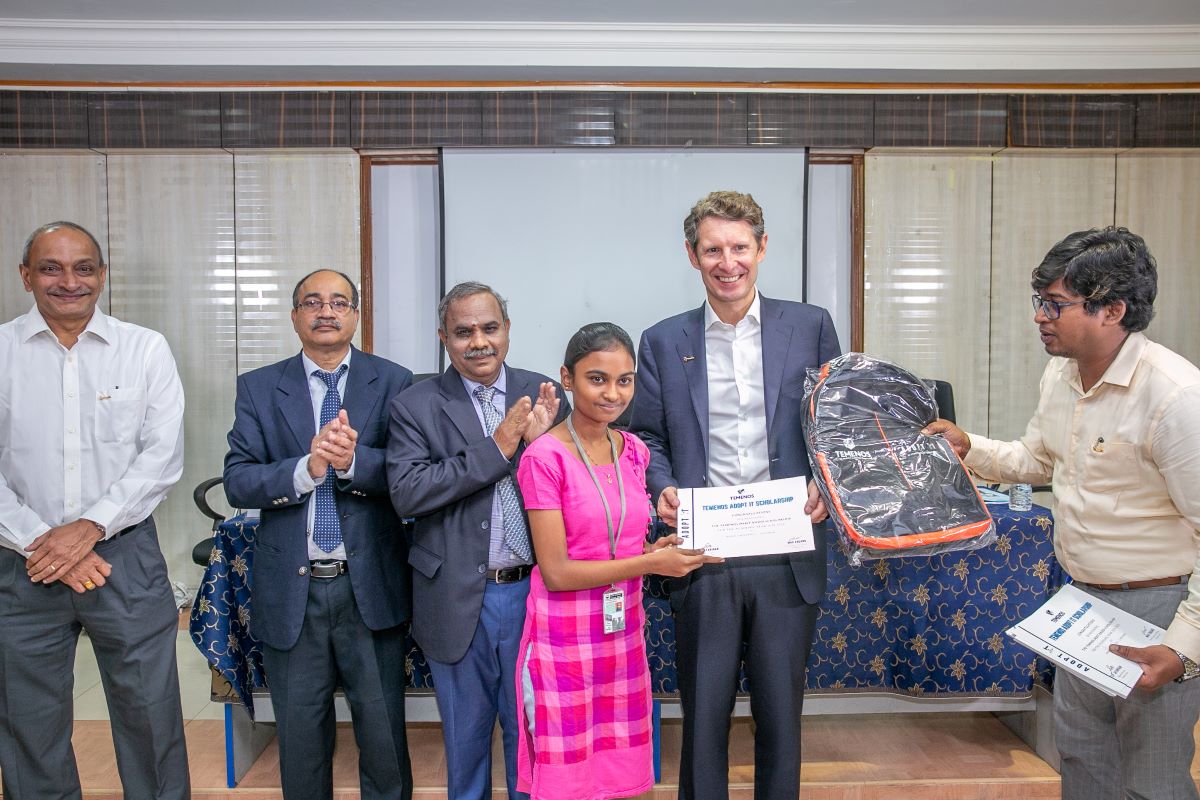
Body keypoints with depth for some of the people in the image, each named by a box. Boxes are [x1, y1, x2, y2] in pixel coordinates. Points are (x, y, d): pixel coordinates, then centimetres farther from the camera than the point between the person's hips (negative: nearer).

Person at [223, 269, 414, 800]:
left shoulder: (393, 382, 0)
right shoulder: (257, 388, 4)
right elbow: (237, 482, -5)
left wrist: (354, 459, -26)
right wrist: (307, 468, -22)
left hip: (370, 585, -1)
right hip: (291, 590, 2)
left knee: (383, 733, 11)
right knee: (300, 736, 17)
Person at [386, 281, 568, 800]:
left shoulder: (541, 396, 1)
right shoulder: (416, 406, -5)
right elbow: (405, 493, -16)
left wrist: (541, 441, -20)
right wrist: (496, 450, -20)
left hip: (532, 590, 1)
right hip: (459, 599, -1)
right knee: (464, 737, 18)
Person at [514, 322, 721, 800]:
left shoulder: (635, 452, 5)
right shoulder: (545, 457, -13)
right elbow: (555, 571, -15)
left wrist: (660, 549, -3)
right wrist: (650, 563, -16)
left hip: (623, 632, 6)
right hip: (565, 639, -5)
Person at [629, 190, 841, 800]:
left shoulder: (810, 327, 3)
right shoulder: (662, 342, 5)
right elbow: (647, 437, 9)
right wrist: (663, 489, -9)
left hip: (787, 557, 0)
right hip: (703, 560, 0)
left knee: (780, 715, 14)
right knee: (703, 715, 11)